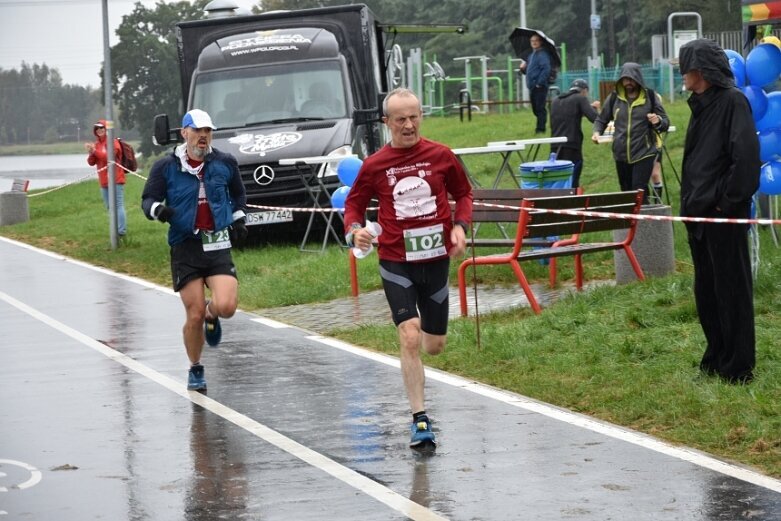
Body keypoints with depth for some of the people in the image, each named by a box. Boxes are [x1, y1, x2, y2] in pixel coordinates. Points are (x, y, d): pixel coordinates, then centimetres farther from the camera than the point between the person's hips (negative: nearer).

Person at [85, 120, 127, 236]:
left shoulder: (114, 142, -6)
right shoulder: (96, 144, 13)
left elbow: (109, 156, -21)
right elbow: (91, 162, 9)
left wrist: (95, 151, -25)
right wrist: (91, 153, -12)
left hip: (115, 180, -8)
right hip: (104, 181, 8)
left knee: (118, 205, -12)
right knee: (110, 207, 11)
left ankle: (121, 232, -16)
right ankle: (116, 230, 17)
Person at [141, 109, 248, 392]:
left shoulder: (225, 163, 7)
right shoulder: (166, 167, 0)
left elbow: (238, 194, 26)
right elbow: (147, 200, 3)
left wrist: (239, 218, 15)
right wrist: (157, 209, -19)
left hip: (218, 245, 1)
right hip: (185, 248, -1)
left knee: (227, 306, -18)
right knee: (194, 315, -3)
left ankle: (211, 315, 22)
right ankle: (195, 370, 21)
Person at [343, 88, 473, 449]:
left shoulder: (441, 156, -1)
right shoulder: (374, 166, -3)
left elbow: (463, 193, 13)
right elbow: (354, 204, 8)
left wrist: (460, 226, -4)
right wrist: (355, 229, -13)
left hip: (436, 259, 2)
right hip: (396, 262, -2)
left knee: (434, 345, 10)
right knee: (410, 339, -16)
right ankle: (420, 420, -9)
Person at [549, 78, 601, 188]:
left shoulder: (555, 101, 18)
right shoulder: (580, 98, 0)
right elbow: (594, 118, -9)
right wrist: (594, 108, 12)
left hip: (555, 147, 6)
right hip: (571, 148, -6)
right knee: (572, 185, -5)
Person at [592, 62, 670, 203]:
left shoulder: (650, 97, -2)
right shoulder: (614, 98, 3)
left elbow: (666, 123, 1)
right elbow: (601, 120, 14)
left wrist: (658, 121, -22)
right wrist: (597, 132, -7)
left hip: (644, 153, -3)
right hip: (621, 154, 3)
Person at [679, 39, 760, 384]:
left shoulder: (732, 101, -12)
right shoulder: (702, 104, 14)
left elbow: (746, 154, -20)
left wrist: (728, 200, -18)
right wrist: (690, 199, 12)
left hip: (722, 215, -9)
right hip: (699, 212, 9)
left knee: (731, 288, -2)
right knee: (706, 290, 14)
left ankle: (737, 366, 4)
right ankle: (716, 356, 24)